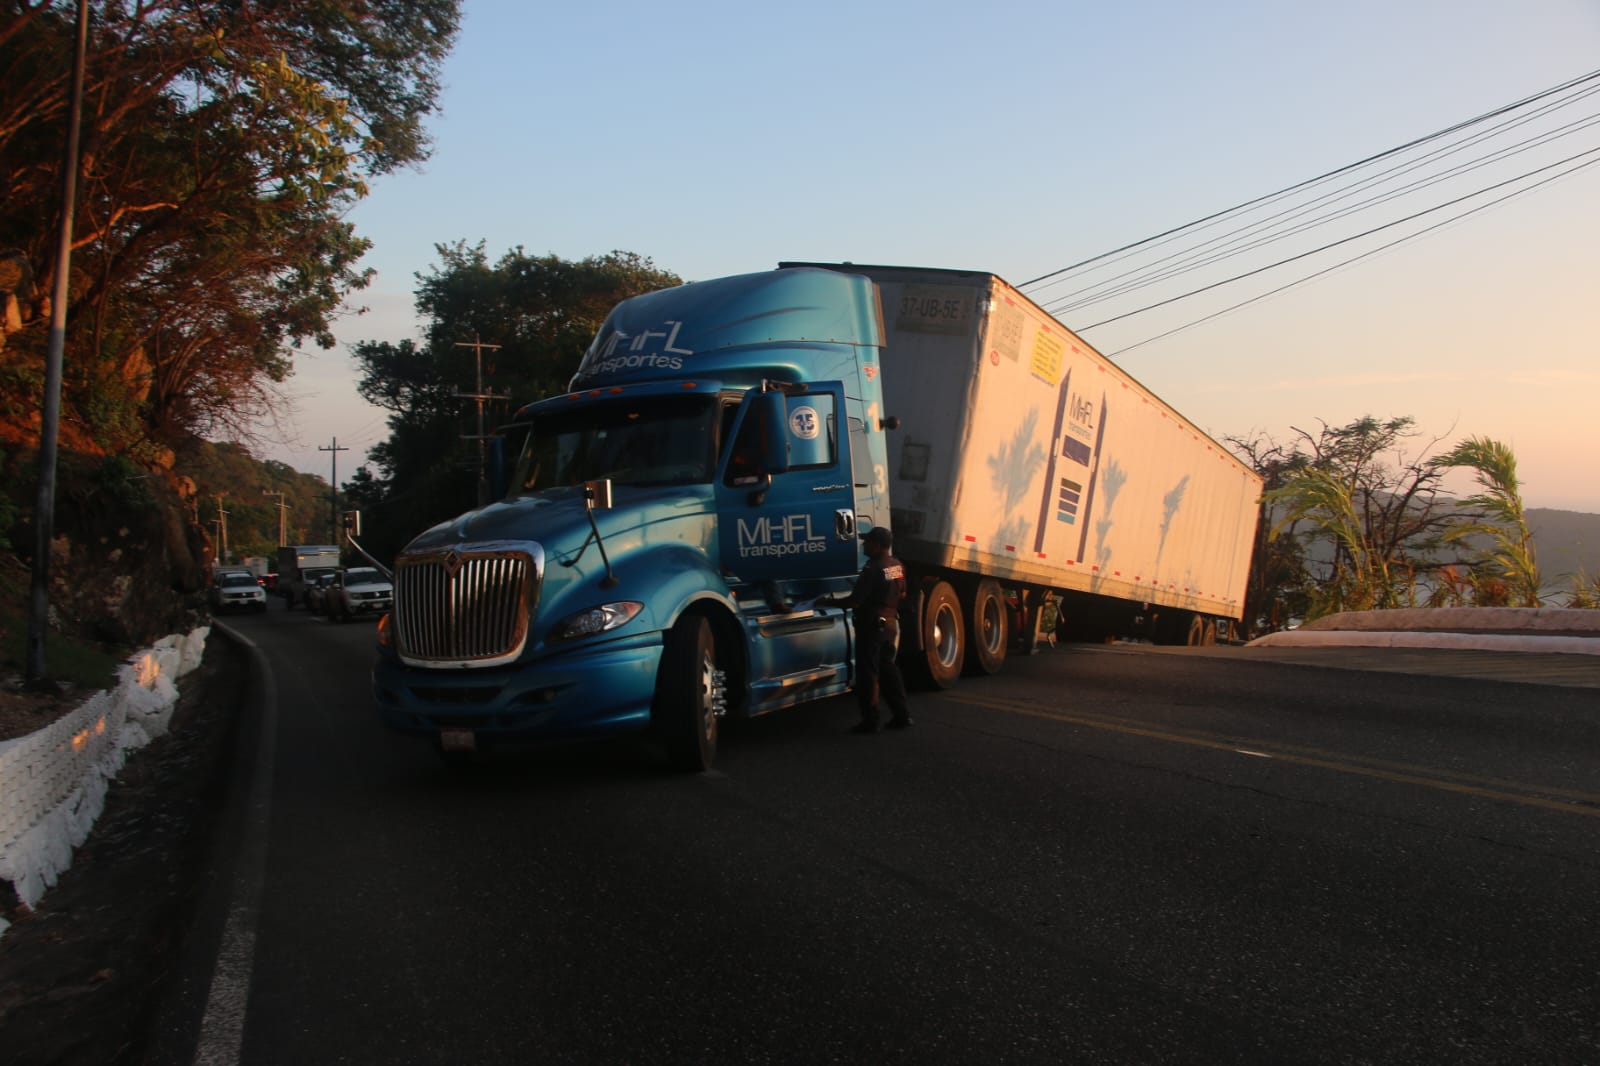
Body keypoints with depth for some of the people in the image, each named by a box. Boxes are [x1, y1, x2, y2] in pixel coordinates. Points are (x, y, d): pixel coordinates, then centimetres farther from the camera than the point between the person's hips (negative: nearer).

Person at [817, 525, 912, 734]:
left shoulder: (873, 569, -21)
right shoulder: (897, 566, 5)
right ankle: (901, 714, 19)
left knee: (868, 673, -1)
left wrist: (828, 602, -11)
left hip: (871, 625, -8)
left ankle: (870, 721, 2)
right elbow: (902, 594, 18)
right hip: (891, 623, 8)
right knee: (887, 668, 17)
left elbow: (854, 601, -22)